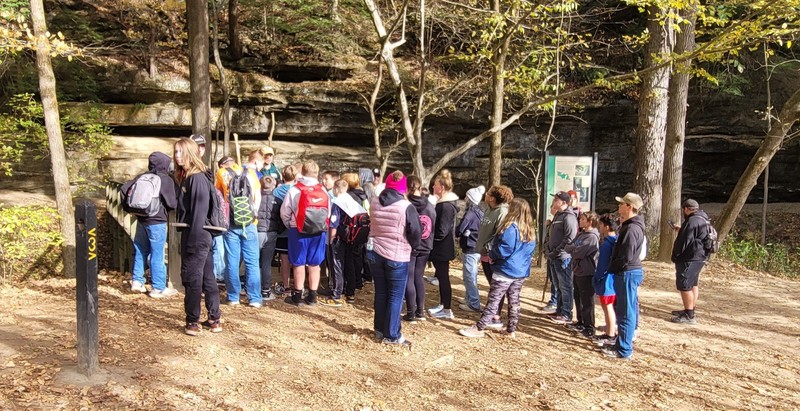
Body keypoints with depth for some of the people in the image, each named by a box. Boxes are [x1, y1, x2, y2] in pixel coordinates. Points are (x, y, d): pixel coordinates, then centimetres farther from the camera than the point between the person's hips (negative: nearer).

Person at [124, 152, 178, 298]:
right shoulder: (166, 180, -11)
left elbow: (124, 188, 4)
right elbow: (172, 203, -12)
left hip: (141, 220, 6)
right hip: (157, 221, -6)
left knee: (140, 250, 18)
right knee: (157, 255, 0)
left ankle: (137, 281, 25)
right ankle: (158, 288, 7)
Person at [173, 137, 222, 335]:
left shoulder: (197, 178, -16)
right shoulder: (187, 177, 14)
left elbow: (199, 212, -20)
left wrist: (192, 242, -20)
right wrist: (188, 240, 17)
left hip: (196, 237, -10)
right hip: (201, 237, 10)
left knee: (192, 278, -1)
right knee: (207, 277, 13)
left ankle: (193, 322, 10)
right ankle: (214, 319, 21)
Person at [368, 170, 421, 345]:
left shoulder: (374, 202, -1)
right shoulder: (406, 207, -16)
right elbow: (415, 234, -9)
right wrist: (411, 248, 8)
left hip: (374, 253, 5)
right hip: (397, 256, -5)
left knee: (380, 293, 16)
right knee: (395, 296, 5)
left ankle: (380, 329, 26)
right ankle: (391, 335, 10)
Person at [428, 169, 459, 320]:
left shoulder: (446, 206, -22)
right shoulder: (444, 203, 10)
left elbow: (442, 231, -24)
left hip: (442, 249, -10)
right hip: (440, 248, 10)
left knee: (443, 277, -1)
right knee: (441, 276, 18)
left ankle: (447, 310, 8)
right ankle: (442, 305, 30)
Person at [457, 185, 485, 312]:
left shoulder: (470, 213, -18)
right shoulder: (480, 213, 9)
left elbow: (459, 230, -19)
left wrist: (459, 235, 3)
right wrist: (464, 236, 5)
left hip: (469, 249, -9)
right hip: (477, 248, 9)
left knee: (469, 276, -2)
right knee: (472, 276, 19)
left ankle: (474, 304, 2)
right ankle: (470, 299, 31)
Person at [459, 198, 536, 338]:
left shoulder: (511, 228, -18)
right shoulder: (530, 230, 9)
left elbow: (504, 249, -20)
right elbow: (530, 251, 16)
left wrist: (491, 255, -5)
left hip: (506, 270, -8)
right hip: (521, 272, 8)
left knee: (493, 300, -5)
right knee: (514, 301, 14)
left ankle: (479, 328, -1)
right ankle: (511, 330, 20)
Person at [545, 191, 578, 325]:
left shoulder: (569, 217, -14)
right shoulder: (557, 216, 17)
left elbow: (569, 238, -22)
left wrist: (556, 251, -19)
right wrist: (550, 252, 13)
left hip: (563, 258, -10)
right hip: (554, 258, 10)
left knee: (565, 286, -3)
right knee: (558, 286, 16)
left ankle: (566, 315, 3)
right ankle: (559, 311, 26)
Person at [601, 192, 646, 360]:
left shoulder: (631, 229, -20)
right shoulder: (631, 225, 12)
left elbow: (626, 257, -22)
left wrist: (612, 268, -9)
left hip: (627, 273, -11)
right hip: (631, 272, 11)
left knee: (625, 313, -3)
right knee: (628, 311, 17)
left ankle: (624, 350, 5)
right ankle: (624, 343, 28)